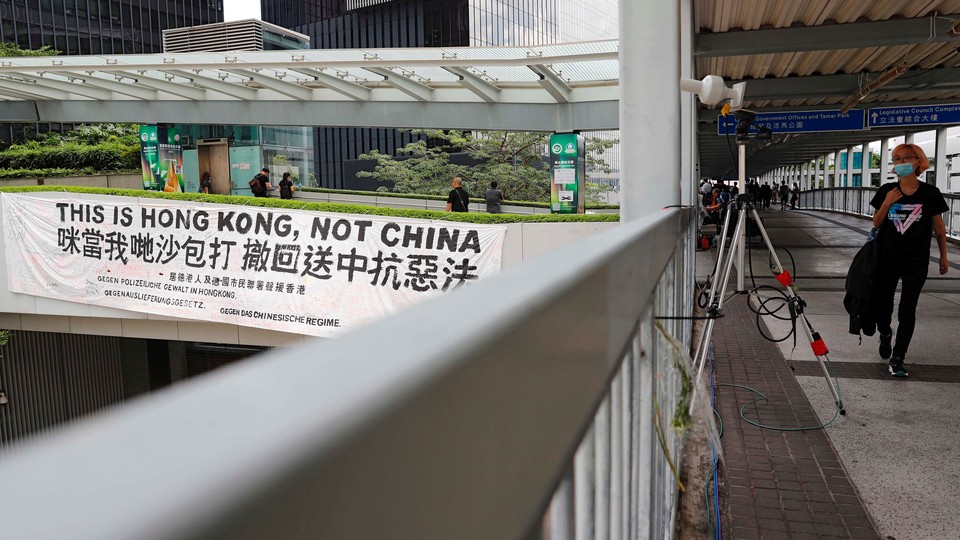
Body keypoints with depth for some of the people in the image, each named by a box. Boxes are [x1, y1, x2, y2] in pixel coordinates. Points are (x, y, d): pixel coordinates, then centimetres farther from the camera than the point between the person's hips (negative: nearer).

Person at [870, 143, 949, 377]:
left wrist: (943, 256, 10)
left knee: (907, 311, -2)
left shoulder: (930, 194, -5)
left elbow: (939, 228, 5)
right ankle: (885, 334, 40)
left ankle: (897, 358, 5)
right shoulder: (886, 191, 0)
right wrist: (886, 204, -11)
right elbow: (876, 224, 5)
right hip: (886, 259, 2)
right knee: (881, 305, 8)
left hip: (916, 263, -2)